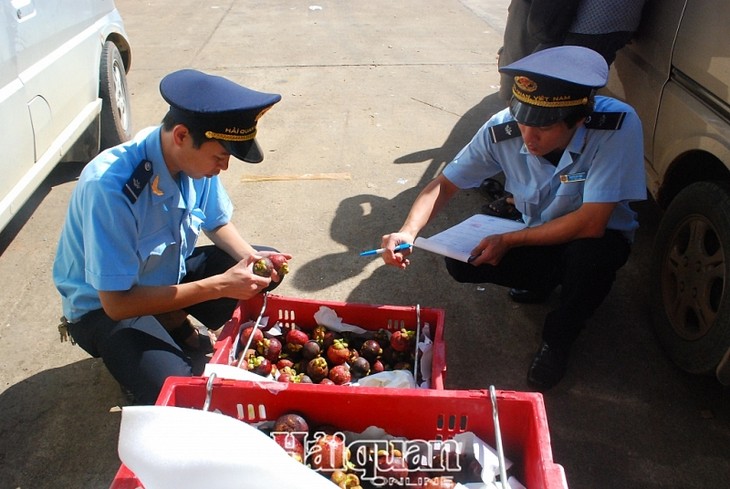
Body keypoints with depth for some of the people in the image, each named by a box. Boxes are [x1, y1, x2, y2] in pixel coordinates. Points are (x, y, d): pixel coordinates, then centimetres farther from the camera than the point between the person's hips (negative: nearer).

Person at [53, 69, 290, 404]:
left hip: (170, 272, 7)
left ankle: (176, 325, 2)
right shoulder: (108, 188, -35)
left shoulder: (196, 156, -16)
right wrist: (218, 286, -32)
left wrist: (248, 257, -18)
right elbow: (117, 303, -30)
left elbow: (218, 224, 4)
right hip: (104, 308, -6)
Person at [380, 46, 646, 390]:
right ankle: (545, 280, 13)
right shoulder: (503, 130, -24)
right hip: (536, 236, 3)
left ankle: (559, 338, -5)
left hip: (598, 236, -3)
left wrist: (508, 241, -27)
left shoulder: (618, 126, -34)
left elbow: (591, 223, -34)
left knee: (590, 253, -37)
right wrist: (408, 231, -34)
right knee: (461, 262, -18)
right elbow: (444, 184, -15)